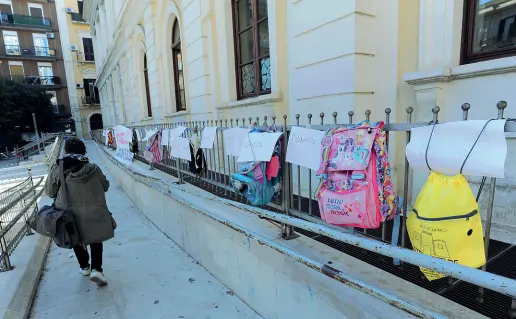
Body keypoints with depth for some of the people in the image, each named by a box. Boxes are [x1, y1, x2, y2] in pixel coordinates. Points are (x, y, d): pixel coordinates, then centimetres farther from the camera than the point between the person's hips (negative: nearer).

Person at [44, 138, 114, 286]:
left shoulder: (57, 170, -7)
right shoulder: (93, 168, -6)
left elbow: (50, 192, 3)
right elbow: (105, 186, 6)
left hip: (70, 213, 1)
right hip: (93, 212, -1)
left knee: (77, 240, 26)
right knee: (96, 240, 18)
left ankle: (84, 267, 40)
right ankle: (96, 269, 3)